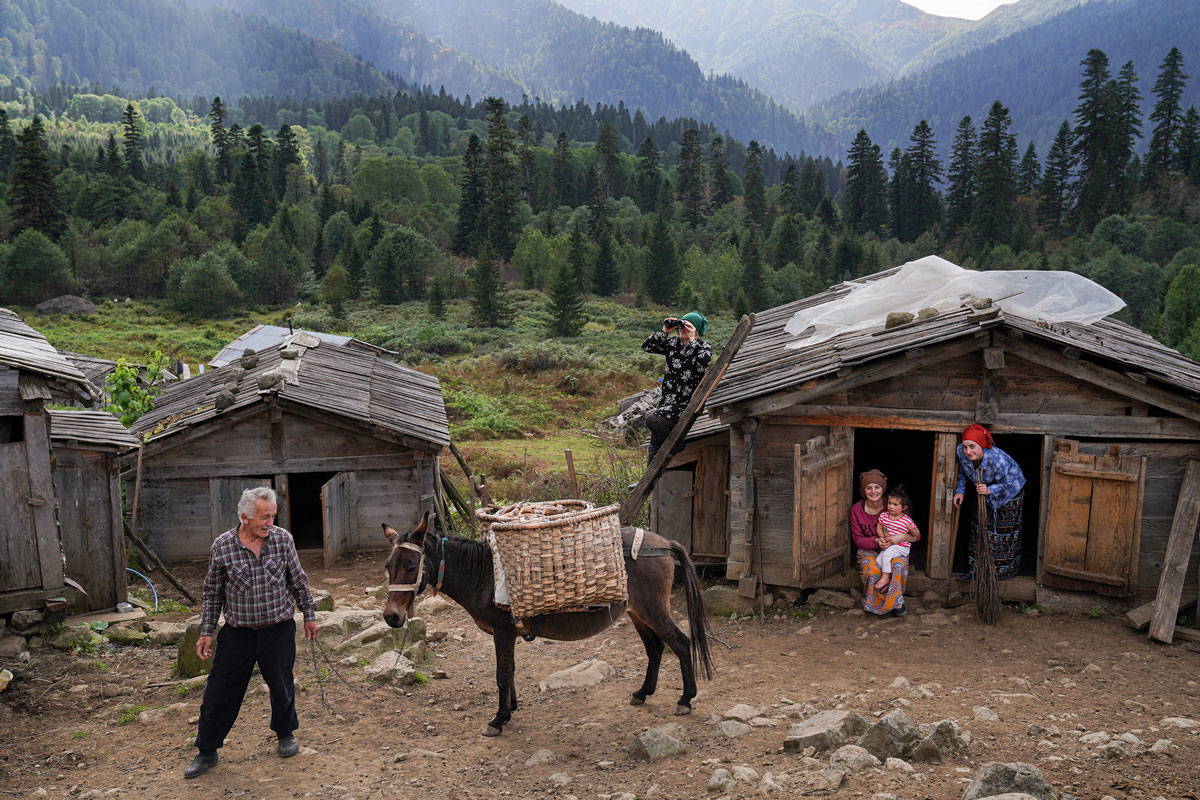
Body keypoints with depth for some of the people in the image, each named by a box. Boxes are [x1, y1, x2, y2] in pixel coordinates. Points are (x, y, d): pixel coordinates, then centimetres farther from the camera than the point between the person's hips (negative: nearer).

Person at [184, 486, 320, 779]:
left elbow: (298, 581, 5)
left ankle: (285, 733, 39)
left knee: (281, 686, 13)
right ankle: (207, 752, 24)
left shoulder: (283, 539, -7)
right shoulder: (222, 546, -9)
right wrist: (206, 631, 3)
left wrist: (309, 614, 10)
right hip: (237, 632, 0)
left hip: (279, 629, 0)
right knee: (220, 692, 6)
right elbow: (213, 593, 2)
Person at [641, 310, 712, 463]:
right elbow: (646, 346, 2)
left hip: (689, 403, -5)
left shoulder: (704, 347, -2)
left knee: (653, 420, -26)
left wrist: (692, 340, -20)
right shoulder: (673, 343, 9)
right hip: (667, 400, 5)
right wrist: (664, 331, -7)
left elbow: (703, 362, -24)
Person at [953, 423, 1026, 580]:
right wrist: (960, 491, -12)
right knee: (980, 526, 11)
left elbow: (1007, 484, -27)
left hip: (1010, 492, -5)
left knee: (1005, 531, 9)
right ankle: (976, 568, 23)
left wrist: (990, 490, -41)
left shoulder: (998, 459, -41)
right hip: (984, 493, 5)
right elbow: (962, 472, -4)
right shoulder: (961, 452, -26)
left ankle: (1007, 569, 28)